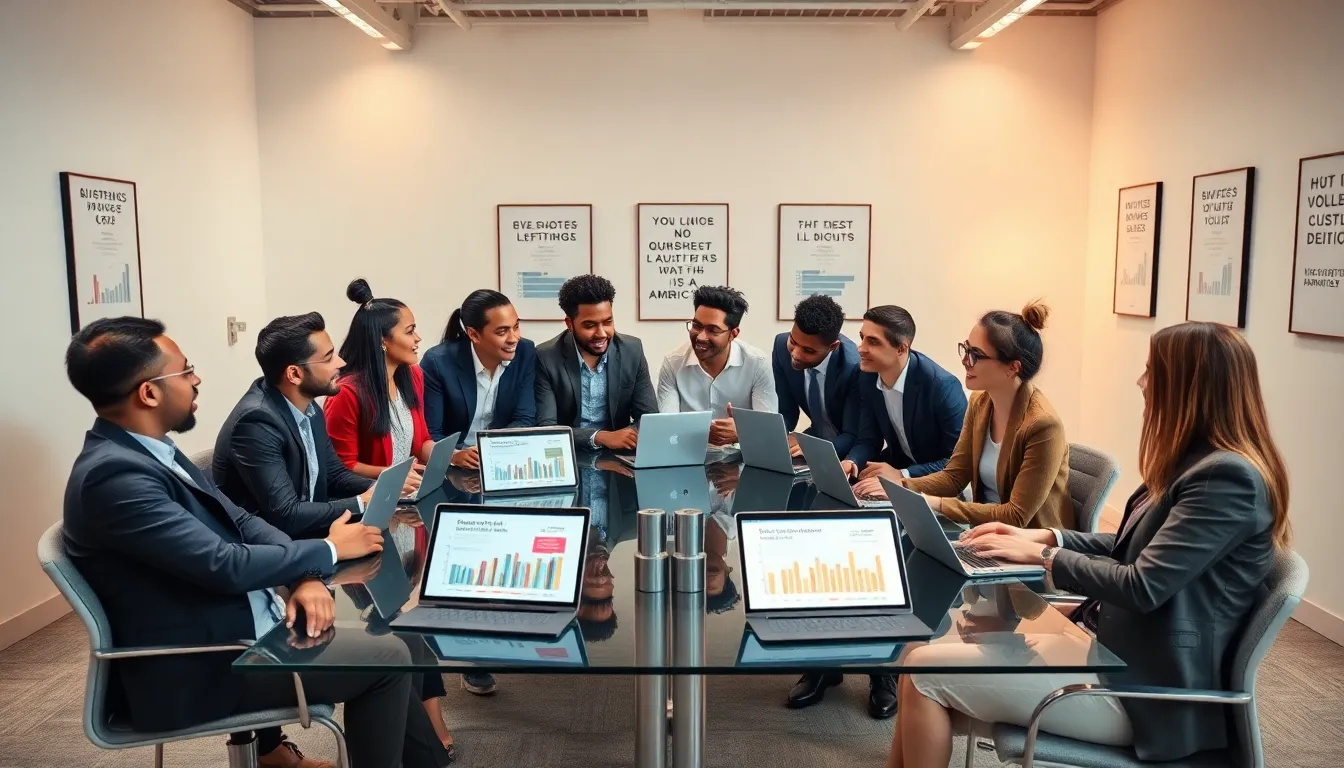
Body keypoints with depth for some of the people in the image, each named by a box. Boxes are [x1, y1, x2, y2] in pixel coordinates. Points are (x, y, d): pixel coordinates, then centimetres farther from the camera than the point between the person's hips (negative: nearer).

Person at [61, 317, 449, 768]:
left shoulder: (152, 449, 6)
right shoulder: (112, 473, -24)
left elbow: (239, 521, 8)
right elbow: (225, 565, -26)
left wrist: (305, 577, -9)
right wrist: (329, 550, -12)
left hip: (240, 627, 9)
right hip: (198, 669, -9)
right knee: (387, 660, -10)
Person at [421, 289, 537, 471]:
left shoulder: (525, 353, -6)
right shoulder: (438, 362, -15)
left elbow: (525, 420, -6)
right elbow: (429, 435, -13)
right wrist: (455, 455, -33)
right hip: (453, 466, -1)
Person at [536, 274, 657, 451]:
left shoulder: (632, 350, -2)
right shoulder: (546, 358, -10)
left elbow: (649, 416, 0)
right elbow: (545, 428, -15)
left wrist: (632, 434, -22)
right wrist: (600, 437, -28)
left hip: (617, 454, 2)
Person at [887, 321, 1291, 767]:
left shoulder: (1230, 477, -21)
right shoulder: (1196, 462, 9)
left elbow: (1142, 587, -24)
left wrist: (1042, 556, -12)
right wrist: (1046, 537, 4)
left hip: (1139, 686, -10)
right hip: (1108, 639, 10)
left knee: (926, 671, -12)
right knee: (933, 640, 3)